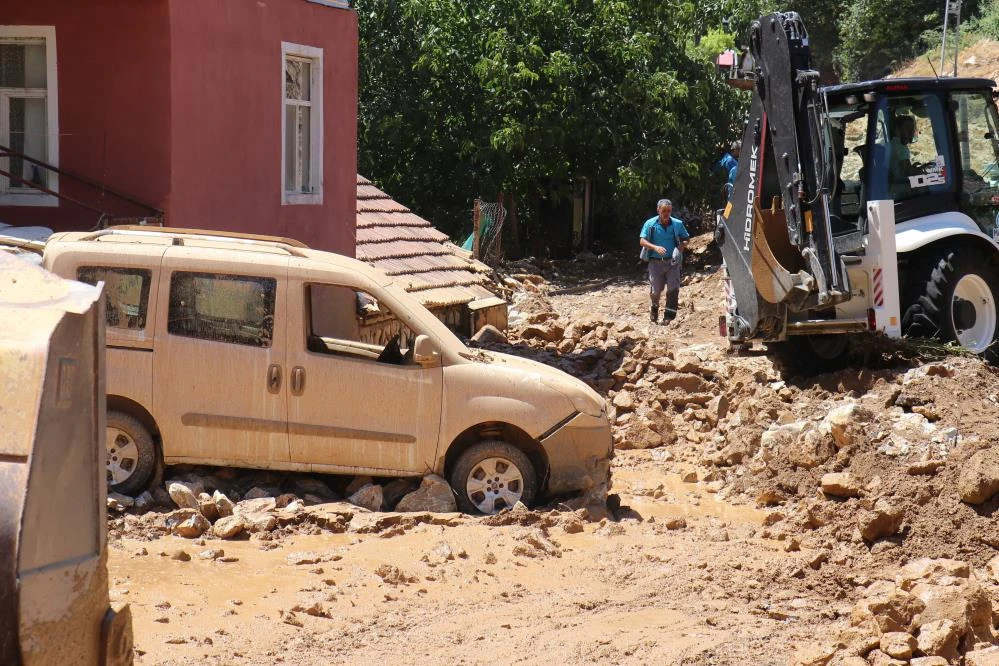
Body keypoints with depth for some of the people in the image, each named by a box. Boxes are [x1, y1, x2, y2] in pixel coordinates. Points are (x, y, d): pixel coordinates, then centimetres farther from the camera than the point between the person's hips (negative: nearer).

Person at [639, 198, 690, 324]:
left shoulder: (677, 224, 2)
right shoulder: (650, 224, -2)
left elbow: (685, 239, 13)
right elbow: (642, 241, -5)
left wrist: (681, 246, -10)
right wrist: (655, 247, -21)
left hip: (672, 262, 1)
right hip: (655, 262, -1)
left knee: (673, 288, -11)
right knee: (655, 290, 0)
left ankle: (669, 316, -5)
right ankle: (655, 307, 34)